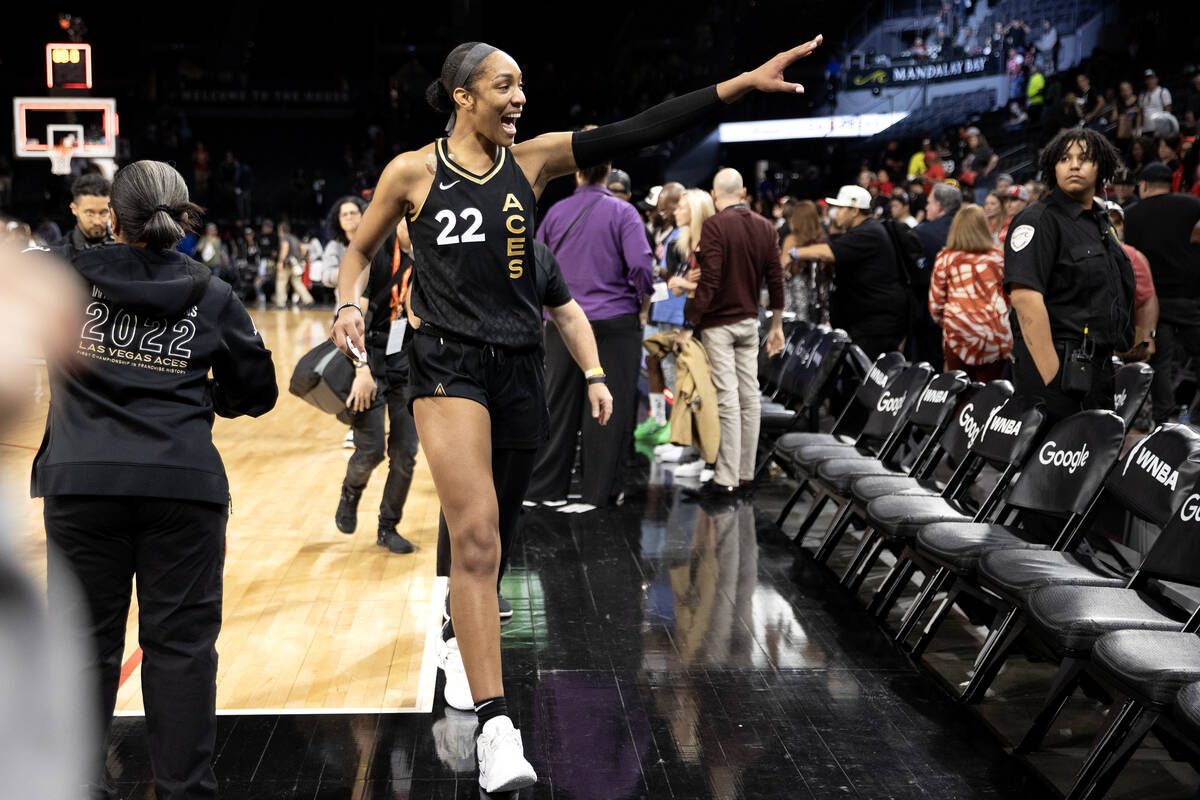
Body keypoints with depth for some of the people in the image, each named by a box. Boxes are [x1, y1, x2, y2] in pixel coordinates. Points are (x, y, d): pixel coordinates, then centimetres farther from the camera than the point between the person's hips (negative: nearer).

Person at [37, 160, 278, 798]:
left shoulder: (67, 276, 5)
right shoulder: (212, 297, 7)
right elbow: (257, 393, 13)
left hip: (81, 481, 0)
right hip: (184, 482, 0)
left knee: (86, 638, 9)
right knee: (181, 641, 5)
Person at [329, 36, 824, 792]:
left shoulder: (532, 160, 6)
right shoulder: (412, 172, 1)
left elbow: (637, 132, -2)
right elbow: (359, 250, 14)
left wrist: (743, 83, -9)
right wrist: (348, 305, -8)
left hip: (519, 366, 4)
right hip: (449, 364, -4)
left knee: (490, 534, 14)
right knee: (476, 535, -16)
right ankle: (496, 724, -18)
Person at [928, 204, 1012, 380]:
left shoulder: (945, 258, 2)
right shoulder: (998, 256, 4)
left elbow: (935, 303, 6)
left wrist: (944, 323, 25)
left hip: (958, 333, -1)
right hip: (997, 334, 1)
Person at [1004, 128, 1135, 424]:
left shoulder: (1101, 225, 19)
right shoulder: (1039, 220, -9)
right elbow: (1025, 295, -21)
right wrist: (1050, 374, -25)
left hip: (1098, 368, 9)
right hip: (1058, 365, -9)